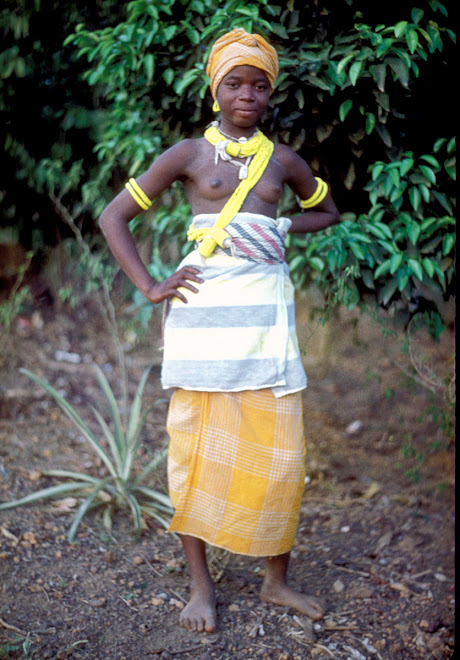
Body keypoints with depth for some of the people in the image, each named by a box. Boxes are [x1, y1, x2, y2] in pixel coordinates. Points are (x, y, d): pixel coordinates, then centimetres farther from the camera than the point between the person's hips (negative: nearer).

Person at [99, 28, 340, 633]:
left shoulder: (283, 160, 11)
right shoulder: (188, 154, 4)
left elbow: (328, 212, 28)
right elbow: (114, 215, 5)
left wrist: (284, 228, 8)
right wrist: (149, 287, -4)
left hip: (267, 308, 2)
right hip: (204, 307, -2)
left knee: (280, 450, 2)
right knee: (197, 446, 1)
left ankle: (277, 579, 20)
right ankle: (200, 583, 17)